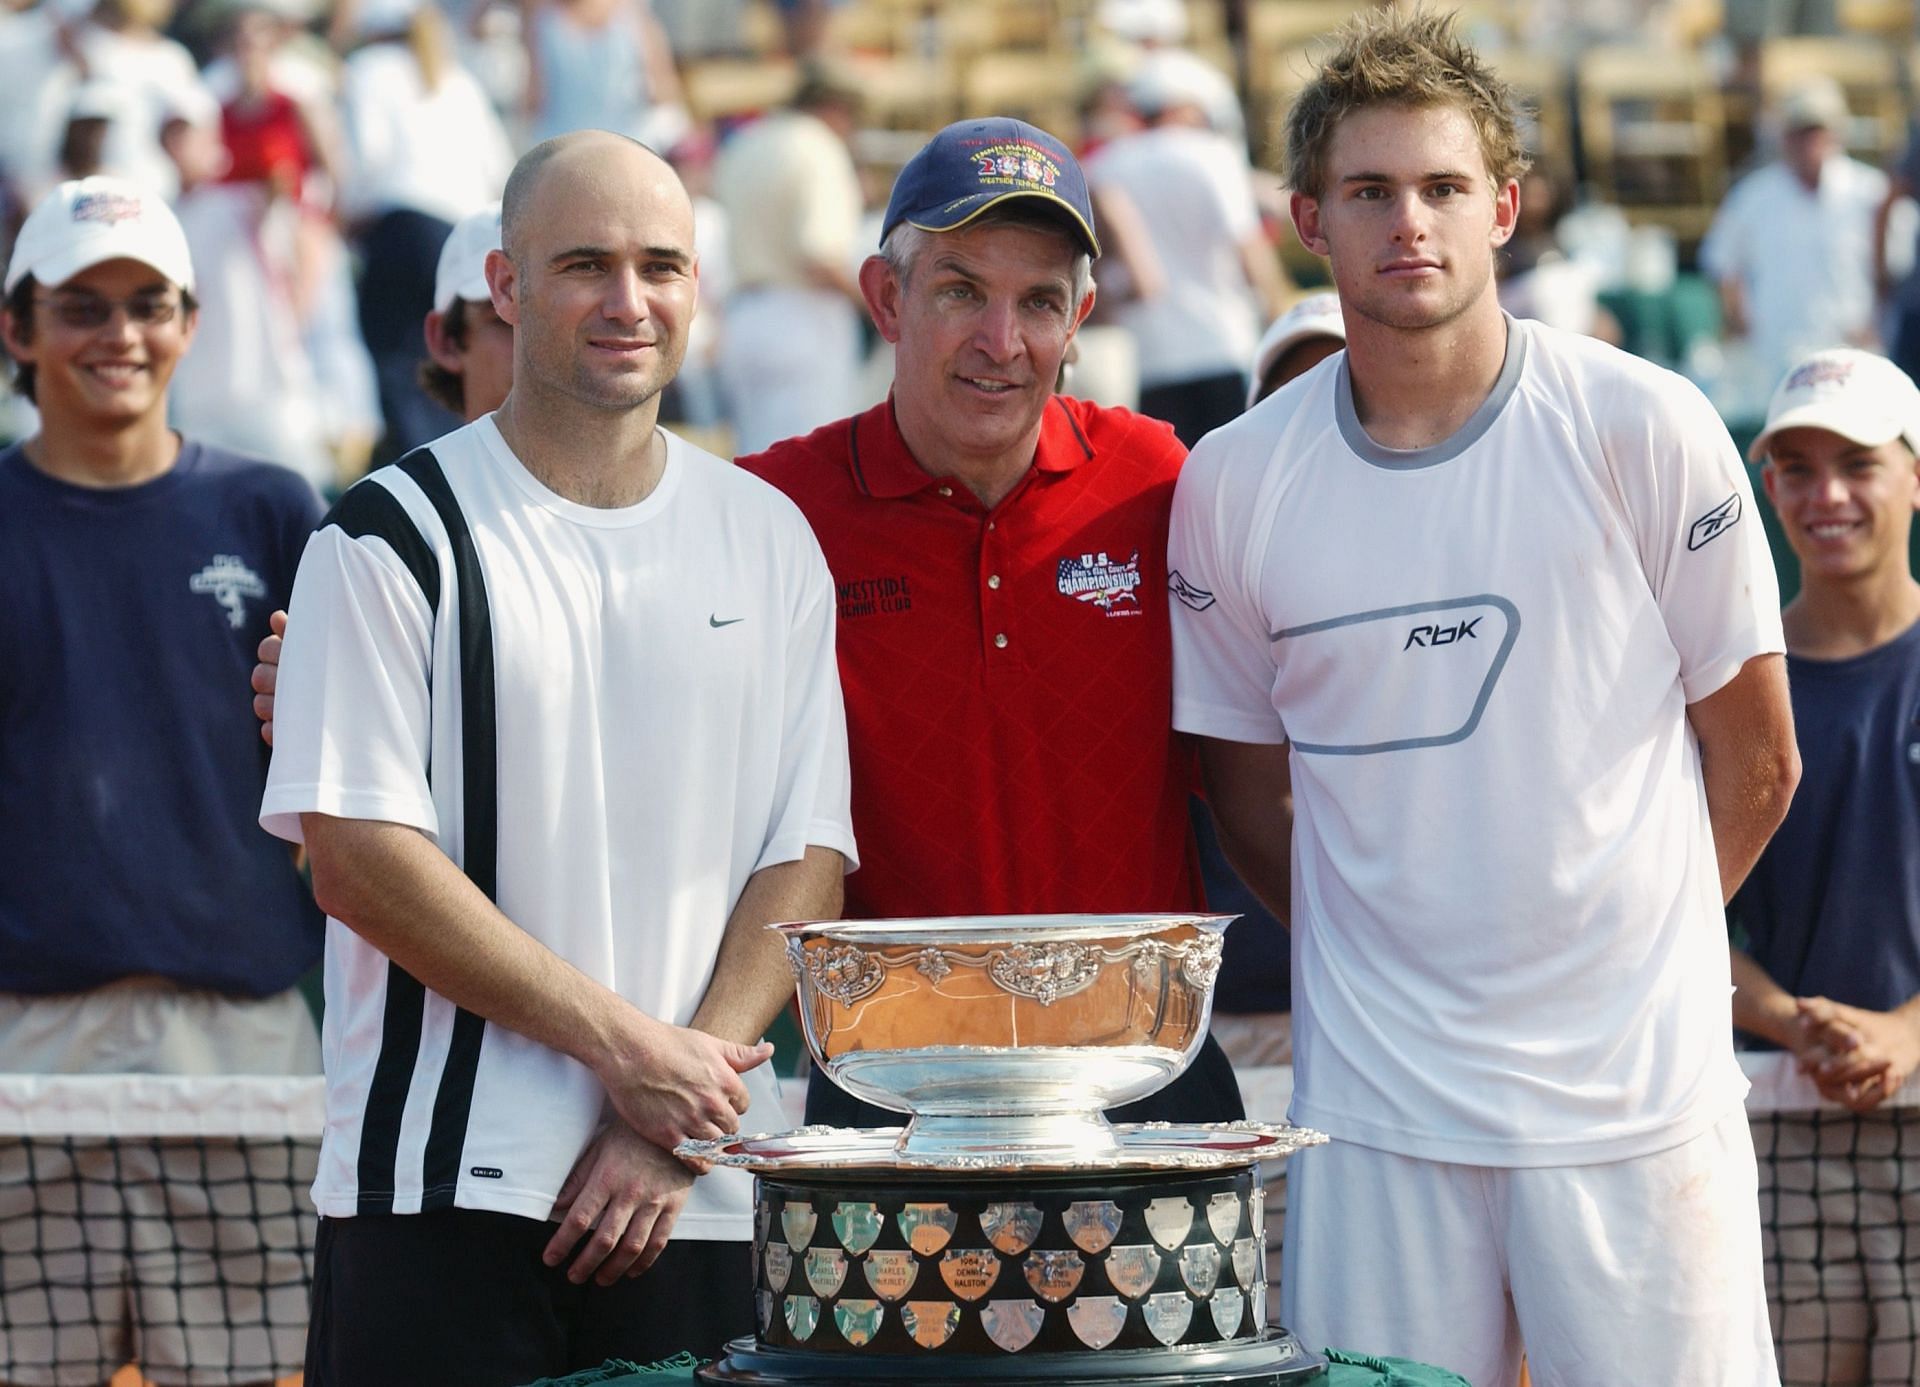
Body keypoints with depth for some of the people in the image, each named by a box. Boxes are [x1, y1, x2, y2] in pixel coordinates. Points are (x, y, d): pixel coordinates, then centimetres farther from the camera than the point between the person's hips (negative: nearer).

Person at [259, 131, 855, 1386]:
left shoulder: (769, 541, 11)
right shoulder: (399, 536, -1)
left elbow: (807, 859, 7)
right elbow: (358, 857, -8)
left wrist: (675, 1121, -7)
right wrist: (625, 1047, -13)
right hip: (444, 1190, -3)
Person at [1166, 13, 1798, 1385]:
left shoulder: (1643, 433, -3)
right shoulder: (1234, 485, 2)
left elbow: (1755, 763, 5)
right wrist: (1382, 959, 10)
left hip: (1633, 1097, -1)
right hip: (1375, 1106, 2)